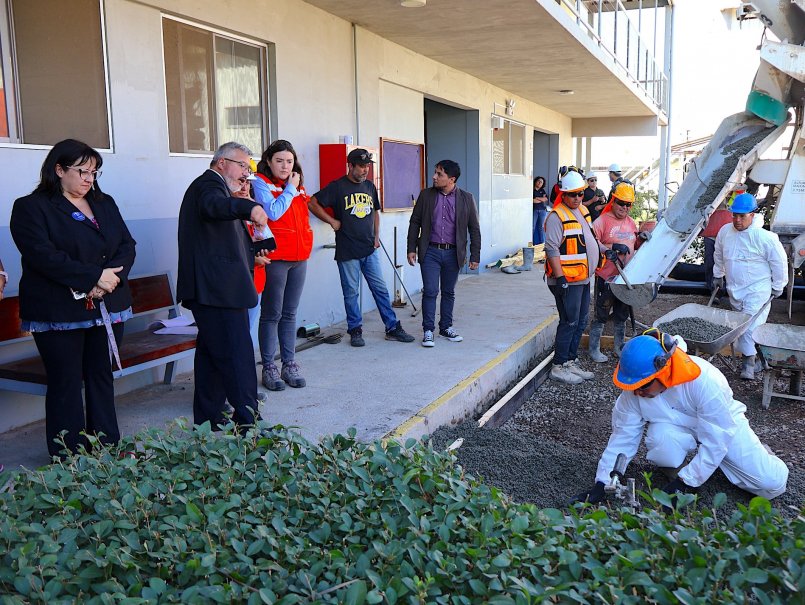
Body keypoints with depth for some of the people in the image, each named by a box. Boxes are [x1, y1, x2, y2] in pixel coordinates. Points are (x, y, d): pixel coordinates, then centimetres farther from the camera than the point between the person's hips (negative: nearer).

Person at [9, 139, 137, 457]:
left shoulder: (105, 204, 14)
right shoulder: (31, 207, -3)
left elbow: (127, 245, 6)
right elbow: (43, 255, -16)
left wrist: (109, 281, -12)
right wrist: (94, 276, -20)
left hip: (107, 308, 5)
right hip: (59, 314, -5)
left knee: (102, 377, 12)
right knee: (66, 384, 1)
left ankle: (108, 447, 21)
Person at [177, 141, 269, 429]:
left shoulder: (211, 185, 27)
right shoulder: (208, 183, -7)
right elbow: (214, 205, -33)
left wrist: (250, 254, 19)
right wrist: (249, 207, -51)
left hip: (212, 289, 11)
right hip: (219, 288, -11)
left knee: (211, 352, 14)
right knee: (237, 355, -10)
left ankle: (207, 418, 22)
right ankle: (247, 419, -6)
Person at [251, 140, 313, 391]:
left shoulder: (297, 186, 17)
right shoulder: (260, 183, -2)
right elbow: (273, 212, -15)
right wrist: (290, 189, -7)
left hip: (299, 257, 6)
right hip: (274, 258, -6)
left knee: (290, 313, 10)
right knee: (272, 314, -1)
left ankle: (290, 365, 17)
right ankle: (269, 368, 7)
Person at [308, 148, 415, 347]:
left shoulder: (369, 186, 11)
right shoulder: (337, 187, -8)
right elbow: (312, 203, -9)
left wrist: (376, 236, 13)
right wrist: (332, 221, -9)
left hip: (370, 249, 5)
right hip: (347, 251, -5)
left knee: (380, 289, 8)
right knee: (351, 292, 5)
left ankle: (392, 328, 15)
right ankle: (355, 330, 17)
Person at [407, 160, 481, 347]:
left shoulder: (466, 198, 0)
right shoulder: (426, 195, 1)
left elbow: (474, 229, 3)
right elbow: (415, 222, 6)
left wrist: (475, 256, 1)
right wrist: (411, 249, 0)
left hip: (453, 253, 1)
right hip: (430, 251, -1)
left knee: (449, 292, 12)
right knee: (430, 291, -4)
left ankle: (446, 327, 25)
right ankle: (428, 330, 5)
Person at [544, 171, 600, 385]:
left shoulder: (582, 211, 14)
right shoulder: (557, 216, -14)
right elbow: (552, 249, -20)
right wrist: (560, 278, -24)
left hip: (583, 278, 9)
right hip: (567, 280, -9)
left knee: (580, 322, 14)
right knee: (569, 323, -6)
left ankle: (571, 361, 24)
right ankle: (559, 366, 4)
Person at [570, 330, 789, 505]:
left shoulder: (707, 382, -38)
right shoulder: (634, 389, -25)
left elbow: (715, 440, -29)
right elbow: (623, 436, -15)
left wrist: (685, 482, -26)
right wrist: (601, 484, -18)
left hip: (724, 425, -1)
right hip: (680, 428, 1)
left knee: (774, 483, -13)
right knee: (660, 438, -35)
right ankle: (676, 470, -2)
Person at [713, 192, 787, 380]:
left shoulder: (764, 237, -19)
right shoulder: (725, 232, -3)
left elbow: (779, 262, -8)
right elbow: (718, 256, 16)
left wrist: (778, 286, -1)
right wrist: (718, 275, 23)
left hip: (757, 289, -5)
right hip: (734, 288, 6)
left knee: (751, 324, -12)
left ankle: (748, 361, -8)